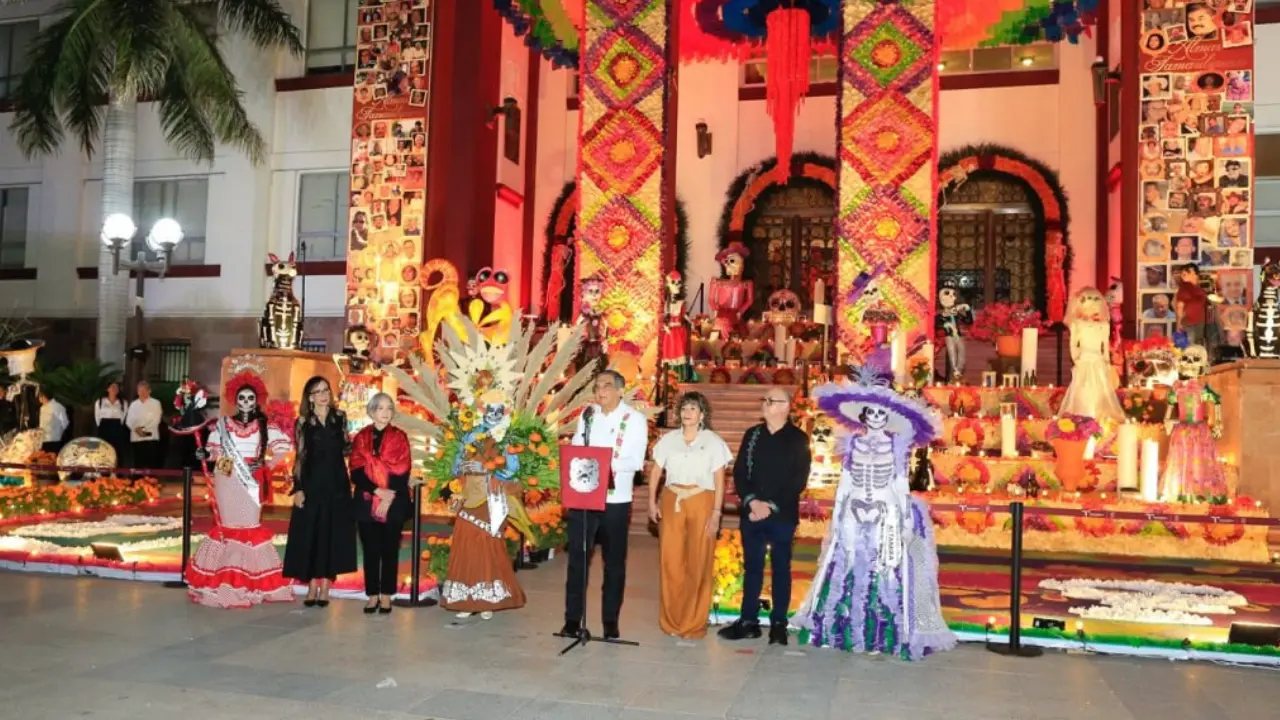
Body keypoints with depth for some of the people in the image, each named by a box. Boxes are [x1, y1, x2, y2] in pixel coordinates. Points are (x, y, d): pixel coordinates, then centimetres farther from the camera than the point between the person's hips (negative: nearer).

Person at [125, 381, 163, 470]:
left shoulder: (155, 403, 3)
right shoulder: (133, 404, 15)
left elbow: (156, 420, -5)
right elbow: (129, 421, 8)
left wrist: (144, 429, -15)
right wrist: (136, 428, -11)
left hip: (151, 437, -3)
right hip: (136, 438, 3)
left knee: (151, 463, -7)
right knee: (138, 463, 4)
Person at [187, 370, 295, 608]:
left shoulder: (264, 425, 2)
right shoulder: (223, 423, 5)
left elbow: (284, 446, -1)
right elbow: (214, 448, 4)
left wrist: (266, 465, -7)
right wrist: (206, 454, -17)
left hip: (250, 482, -1)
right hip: (226, 481, 1)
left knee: (249, 526, -1)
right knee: (227, 526, 3)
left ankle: (251, 583, 2)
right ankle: (225, 582, 6)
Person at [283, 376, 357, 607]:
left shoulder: (339, 417, 7)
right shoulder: (303, 422, 2)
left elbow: (344, 448, 10)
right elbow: (299, 456, 0)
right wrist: (298, 488, -7)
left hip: (337, 482, 1)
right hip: (312, 482, -1)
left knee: (333, 533, 1)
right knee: (310, 533, 1)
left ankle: (325, 588, 7)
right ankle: (312, 587, 9)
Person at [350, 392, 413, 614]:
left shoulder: (399, 437, 4)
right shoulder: (361, 438, 7)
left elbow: (403, 472, -2)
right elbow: (356, 473, -2)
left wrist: (389, 497, -12)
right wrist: (378, 491, -14)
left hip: (394, 504, -1)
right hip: (367, 503, 1)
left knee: (390, 551, 2)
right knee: (370, 551, 3)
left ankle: (386, 596, 9)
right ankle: (372, 595, 10)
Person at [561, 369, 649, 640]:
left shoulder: (635, 419, -3)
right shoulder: (587, 414, 9)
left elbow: (636, 461, -12)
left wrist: (608, 464, -26)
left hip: (616, 500, -2)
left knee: (614, 562, 7)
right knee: (577, 558, 4)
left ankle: (610, 621, 17)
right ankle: (573, 619, 13)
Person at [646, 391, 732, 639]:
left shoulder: (713, 441, 0)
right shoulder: (668, 439, 7)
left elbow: (719, 481, -1)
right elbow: (655, 472, 10)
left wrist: (716, 512, -7)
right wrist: (652, 502, 0)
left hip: (701, 503, -2)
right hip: (671, 502, 2)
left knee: (698, 563, 1)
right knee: (670, 561, 3)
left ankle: (694, 623, 14)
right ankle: (670, 620, 16)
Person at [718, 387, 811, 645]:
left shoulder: (799, 439, -1)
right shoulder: (752, 435, 10)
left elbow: (799, 480, -7)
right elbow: (739, 472, 5)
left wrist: (772, 506, -14)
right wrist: (751, 501, -10)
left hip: (782, 515, -3)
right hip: (752, 513, 3)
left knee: (781, 568, 6)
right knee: (752, 567, 8)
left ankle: (778, 624, 13)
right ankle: (748, 621, 15)